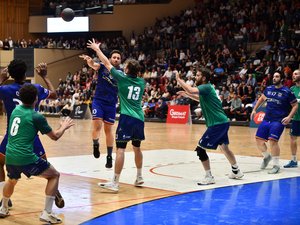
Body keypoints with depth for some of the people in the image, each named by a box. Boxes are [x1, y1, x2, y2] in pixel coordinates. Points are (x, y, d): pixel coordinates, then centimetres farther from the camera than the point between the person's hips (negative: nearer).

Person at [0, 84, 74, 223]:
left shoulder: (15, 110, 10)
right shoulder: (36, 117, -7)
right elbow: (55, 136, 3)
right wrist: (64, 127, 23)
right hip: (26, 158, -6)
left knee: (12, 180, 36)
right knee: (54, 175, 9)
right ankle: (47, 213, 0)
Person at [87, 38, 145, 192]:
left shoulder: (122, 77, -2)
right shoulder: (141, 81, 11)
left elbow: (107, 63, 9)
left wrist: (97, 49, 20)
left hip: (127, 118, -6)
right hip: (139, 118, 6)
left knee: (120, 148, -9)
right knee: (137, 148, 20)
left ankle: (115, 183, -13)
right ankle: (139, 178, 30)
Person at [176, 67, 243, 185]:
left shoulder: (206, 87, -14)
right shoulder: (206, 88, 15)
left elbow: (191, 90, -31)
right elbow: (200, 99, 35)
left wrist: (179, 80, -17)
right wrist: (186, 94, 21)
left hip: (217, 124, -10)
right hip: (222, 122, 10)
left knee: (200, 148, -9)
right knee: (224, 147, 26)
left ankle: (209, 177, -7)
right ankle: (236, 171, 40)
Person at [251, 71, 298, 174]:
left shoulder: (287, 92, -8)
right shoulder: (268, 89, 7)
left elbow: (295, 105, -1)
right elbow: (261, 98, 26)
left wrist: (289, 117, -14)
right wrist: (254, 110, 20)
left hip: (278, 121, -6)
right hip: (266, 119, 6)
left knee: (273, 140, -18)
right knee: (259, 139, 3)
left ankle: (276, 165, -5)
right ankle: (267, 156, 30)